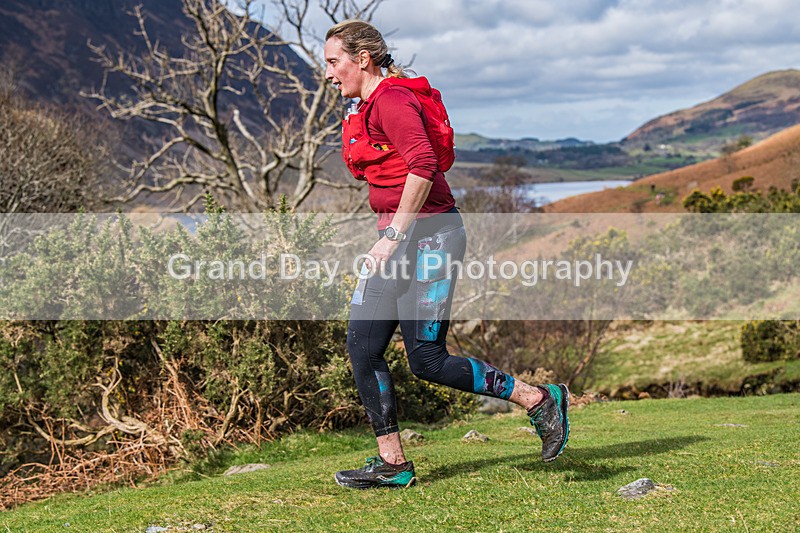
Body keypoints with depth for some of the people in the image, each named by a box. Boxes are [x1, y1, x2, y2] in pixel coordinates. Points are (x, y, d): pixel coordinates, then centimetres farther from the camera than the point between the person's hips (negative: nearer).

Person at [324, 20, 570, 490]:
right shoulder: (367, 110, 18)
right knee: (363, 345, 3)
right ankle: (393, 464, 9)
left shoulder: (391, 100, -12)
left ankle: (541, 400, 3)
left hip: (429, 234, -10)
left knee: (427, 359, -10)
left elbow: (423, 165, -24)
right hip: (398, 237, 10)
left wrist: (393, 237, -23)